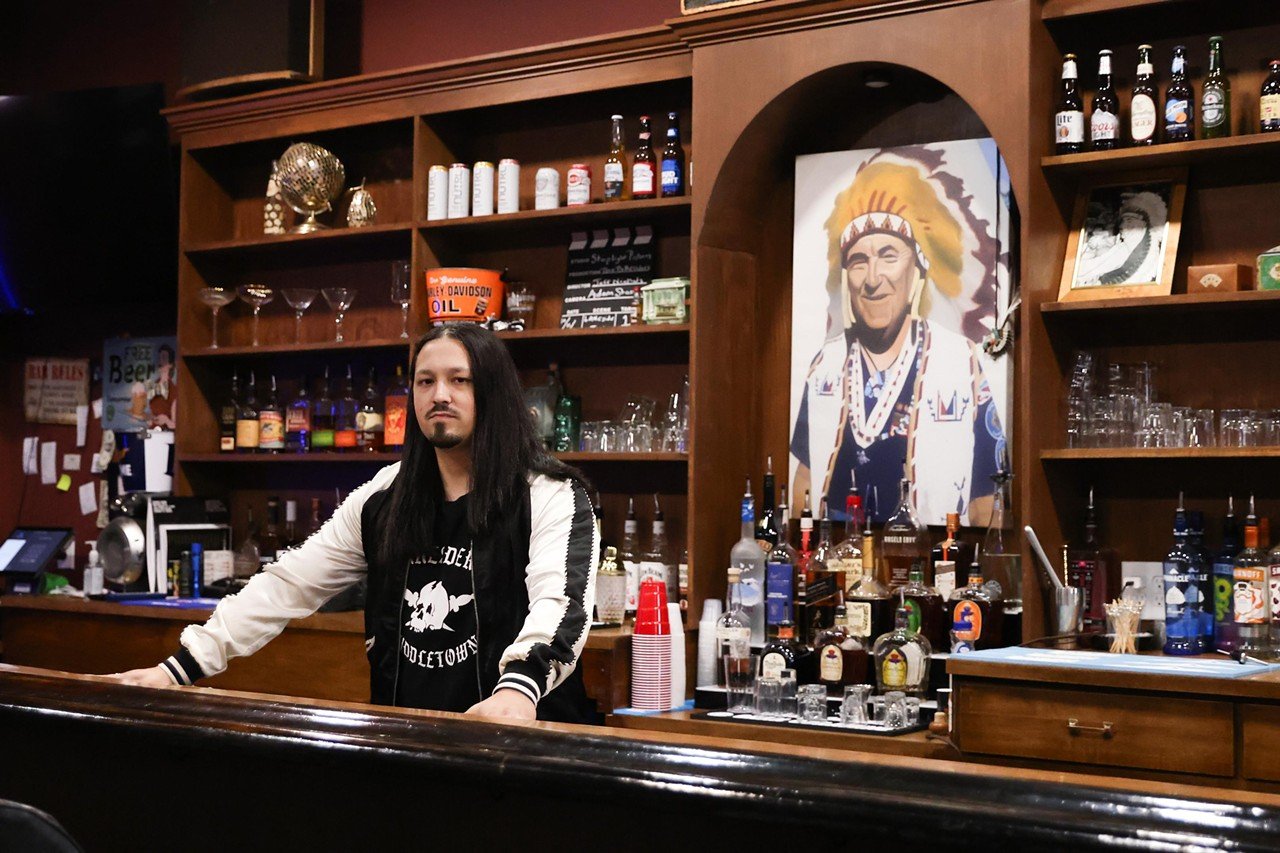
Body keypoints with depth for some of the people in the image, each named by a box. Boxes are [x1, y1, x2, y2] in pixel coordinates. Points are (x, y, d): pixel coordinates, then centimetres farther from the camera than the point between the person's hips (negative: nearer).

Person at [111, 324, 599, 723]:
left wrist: (517, 689, -42)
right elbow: (289, 584, 10)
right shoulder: (384, 498, 10)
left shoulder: (551, 498, -6)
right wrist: (177, 670, 1)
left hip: (514, 742, -4)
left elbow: (561, 603, -22)